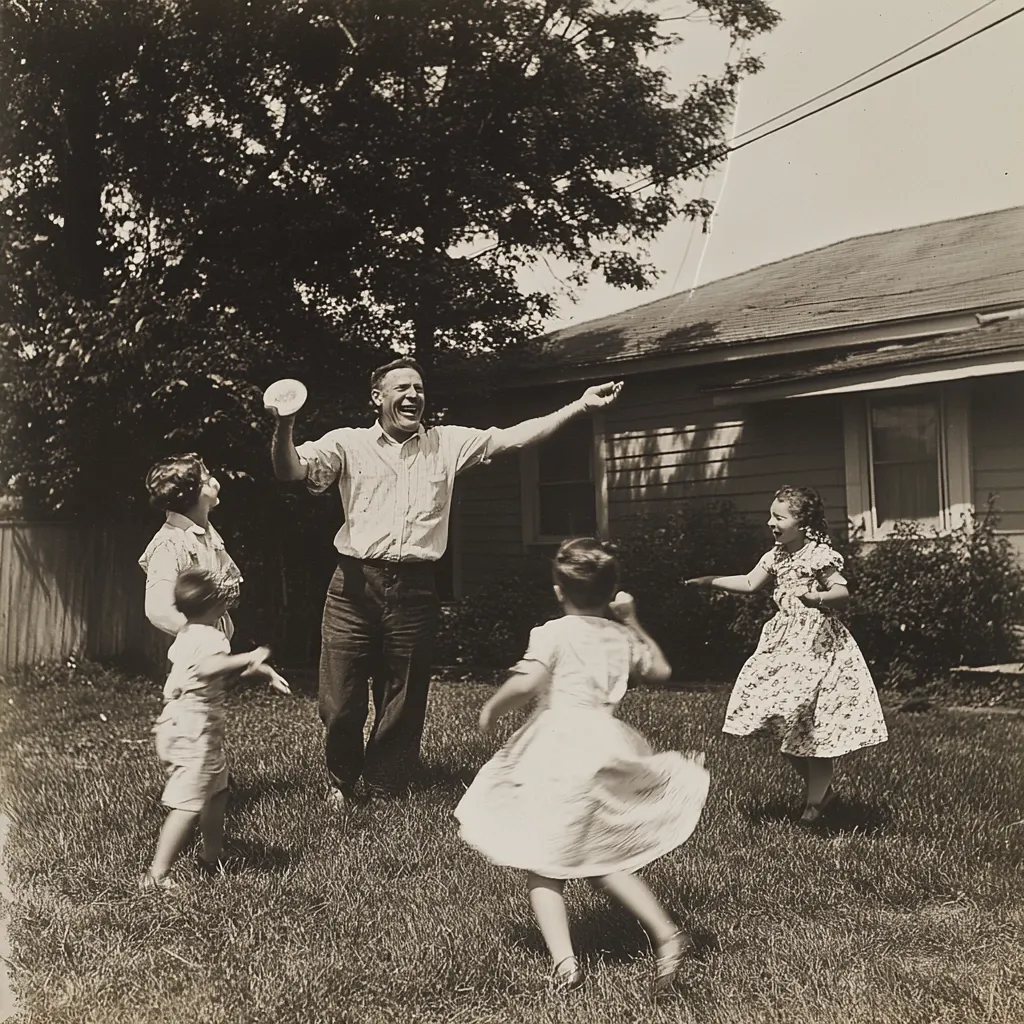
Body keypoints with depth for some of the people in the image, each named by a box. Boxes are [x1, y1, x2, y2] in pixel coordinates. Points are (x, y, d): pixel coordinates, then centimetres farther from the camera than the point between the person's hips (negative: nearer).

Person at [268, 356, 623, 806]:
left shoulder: (448, 443, 11)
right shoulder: (347, 443, 4)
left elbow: (513, 437, 9)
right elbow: (290, 470, -6)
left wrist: (579, 406, 2)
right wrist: (284, 426, -27)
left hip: (414, 589, 2)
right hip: (355, 584, -1)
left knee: (403, 705, 9)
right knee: (340, 702, 3)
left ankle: (383, 792, 30)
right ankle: (341, 783, 30)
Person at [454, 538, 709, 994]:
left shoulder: (552, 633, -4)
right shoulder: (621, 637, 11)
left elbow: (527, 683, -19)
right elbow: (660, 670, 27)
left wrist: (492, 708, -2)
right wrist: (632, 623, 32)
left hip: (555, 747, -5)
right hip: (606, 746, 5)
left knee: (542, 865, 4)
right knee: (605, 861, 17)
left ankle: (564, 960, -7)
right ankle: (665, 932, 4)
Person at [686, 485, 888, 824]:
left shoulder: (820, 555, -12)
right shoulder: (776, 556, 10)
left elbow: (842, 592, -14)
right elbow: (749, 583, 15)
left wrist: (817, 598, -33)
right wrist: (711, 581, 11)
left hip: (817, 642, -7)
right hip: (785, 641, 8)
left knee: (812, 720, -5)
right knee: (786, 721, 7)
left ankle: (816, 796, 9)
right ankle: (819, 787, 22)